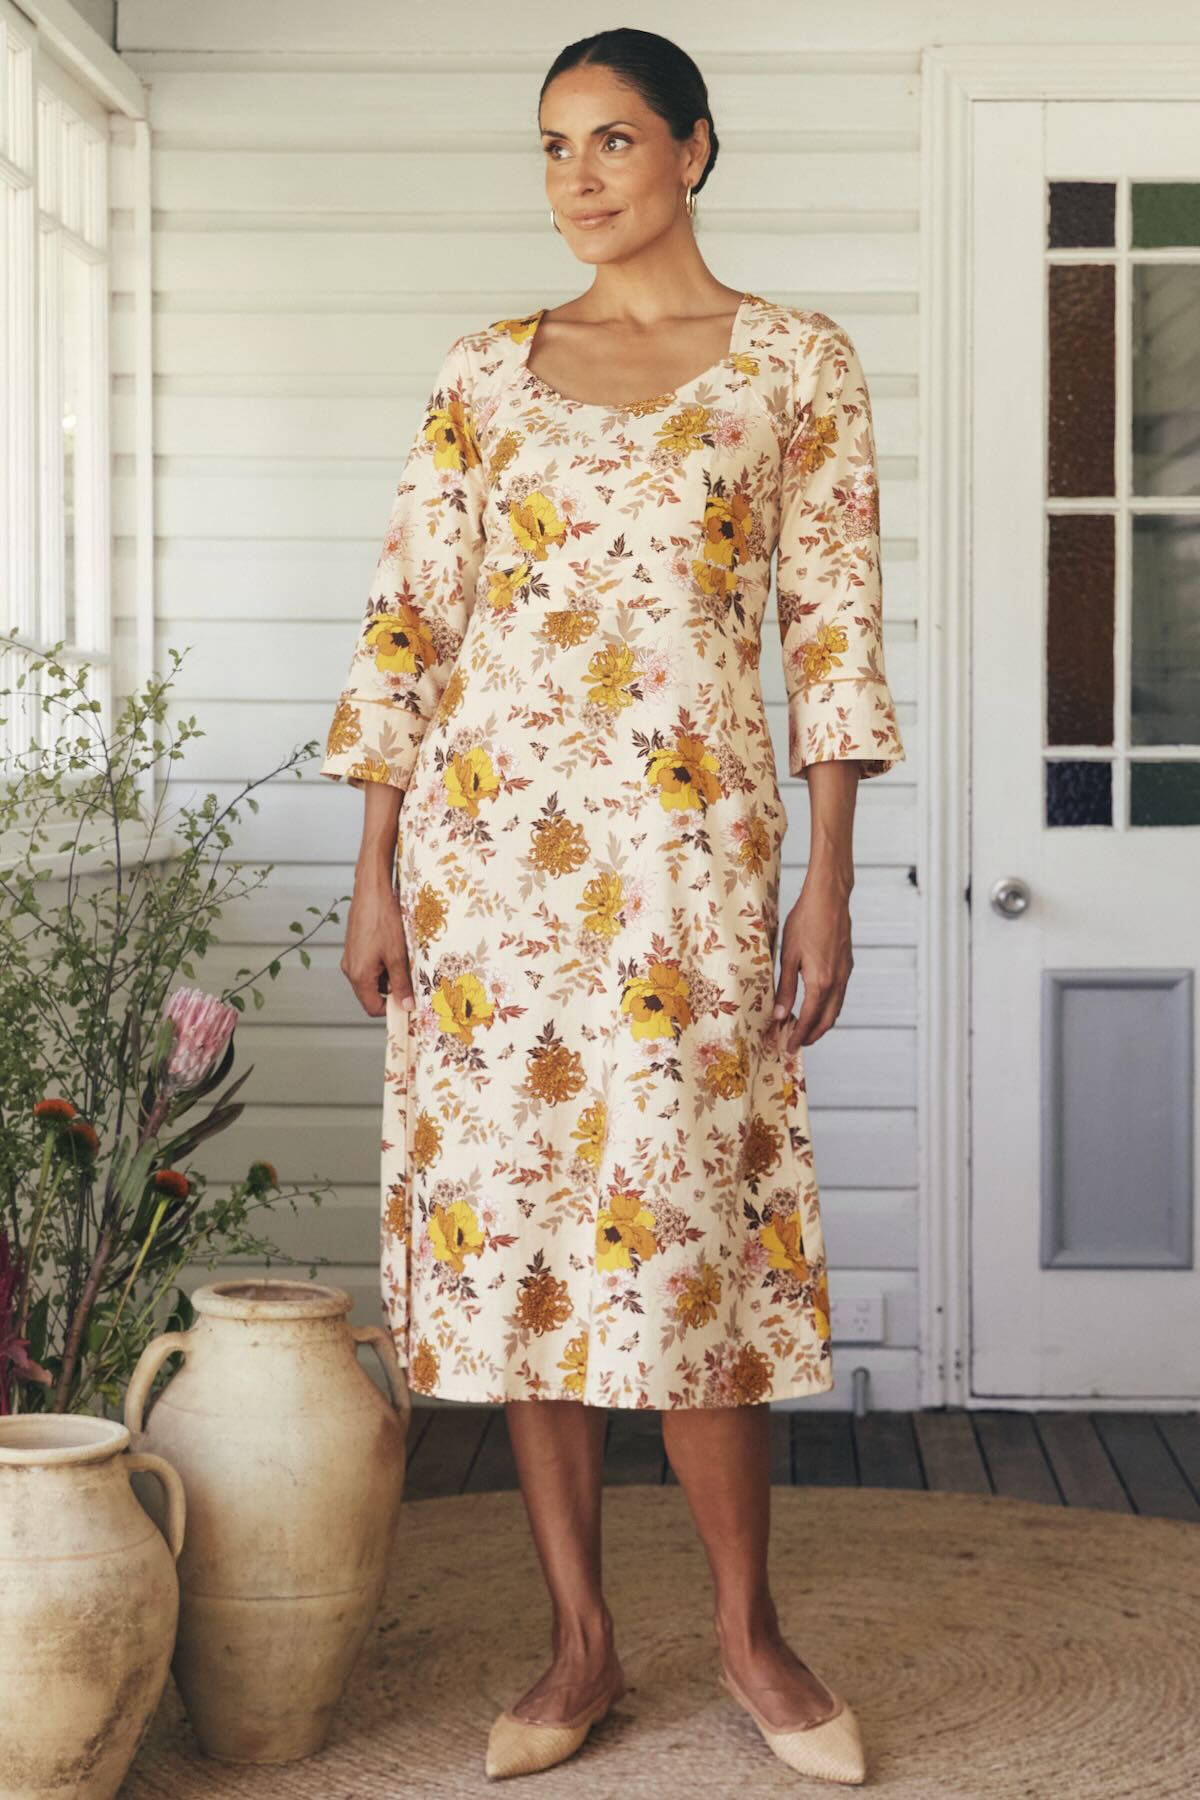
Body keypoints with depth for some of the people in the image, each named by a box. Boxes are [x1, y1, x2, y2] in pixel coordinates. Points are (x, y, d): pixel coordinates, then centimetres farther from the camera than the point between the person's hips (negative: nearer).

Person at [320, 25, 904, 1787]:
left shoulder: (797, 362, 5)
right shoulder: (488, 368, 11)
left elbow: (833, 630, 2)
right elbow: (409, 622, 9)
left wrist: (829, 886, -4)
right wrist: (376, 870, 3)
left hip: (688, 835, -3)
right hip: (486, 827, 3)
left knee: (679, 1216, -6)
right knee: (510, 1211, 3)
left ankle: (748, 1626, 14)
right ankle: (581, 1638, 15)